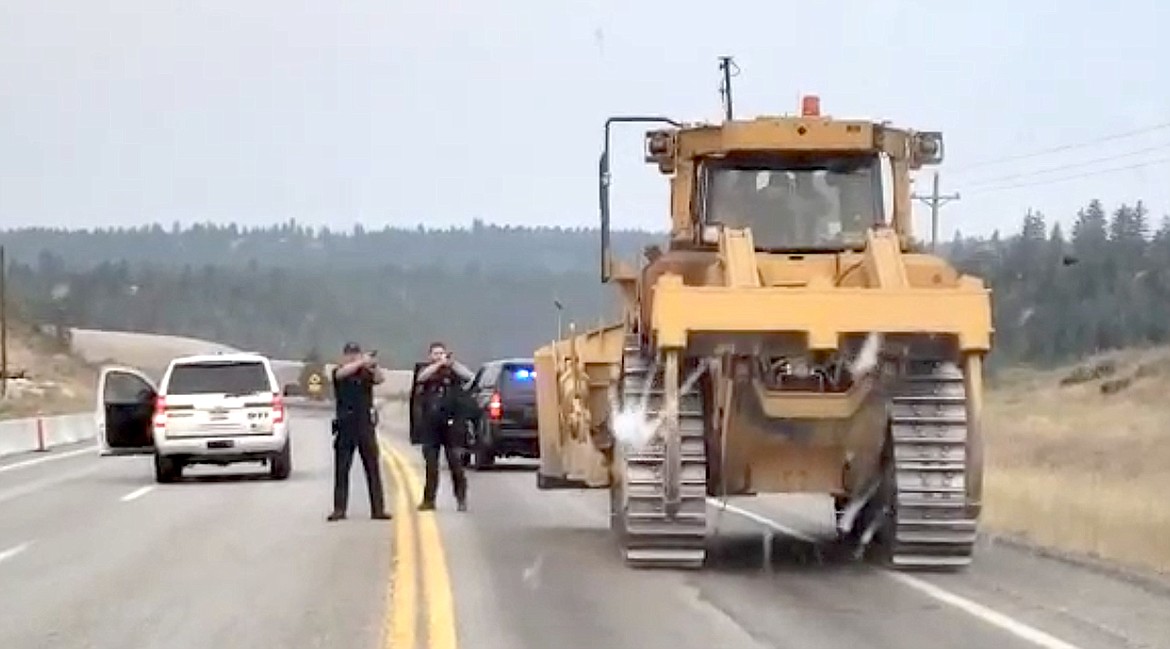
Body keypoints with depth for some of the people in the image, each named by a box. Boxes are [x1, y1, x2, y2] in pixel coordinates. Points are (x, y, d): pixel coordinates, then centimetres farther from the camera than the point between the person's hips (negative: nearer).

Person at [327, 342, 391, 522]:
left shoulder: (366, 373, 8)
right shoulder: (338, 372, 4)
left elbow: (379, 379, -11)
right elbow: (343, 372, -19)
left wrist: (374, 366, -30)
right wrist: (362, 362, -30)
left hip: (366, 425, 1)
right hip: (345, 427, -1)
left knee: (373, 468, 1)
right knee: (341, 469, -1)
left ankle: (378, 508, 2)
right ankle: (339, 509, 2)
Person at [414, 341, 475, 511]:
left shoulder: (453, 371, 5)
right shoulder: (428, 371, 10)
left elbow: (469, 376, -13)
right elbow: (421, 377, -13)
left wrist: (452, 363, -25)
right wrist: (439, 364, -23)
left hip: (451, 423, -2)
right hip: (430, 425, 2)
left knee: (455, 463, -3)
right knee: (431, 464, 5)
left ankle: (461, 499, 2)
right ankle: (429, 499, 10)